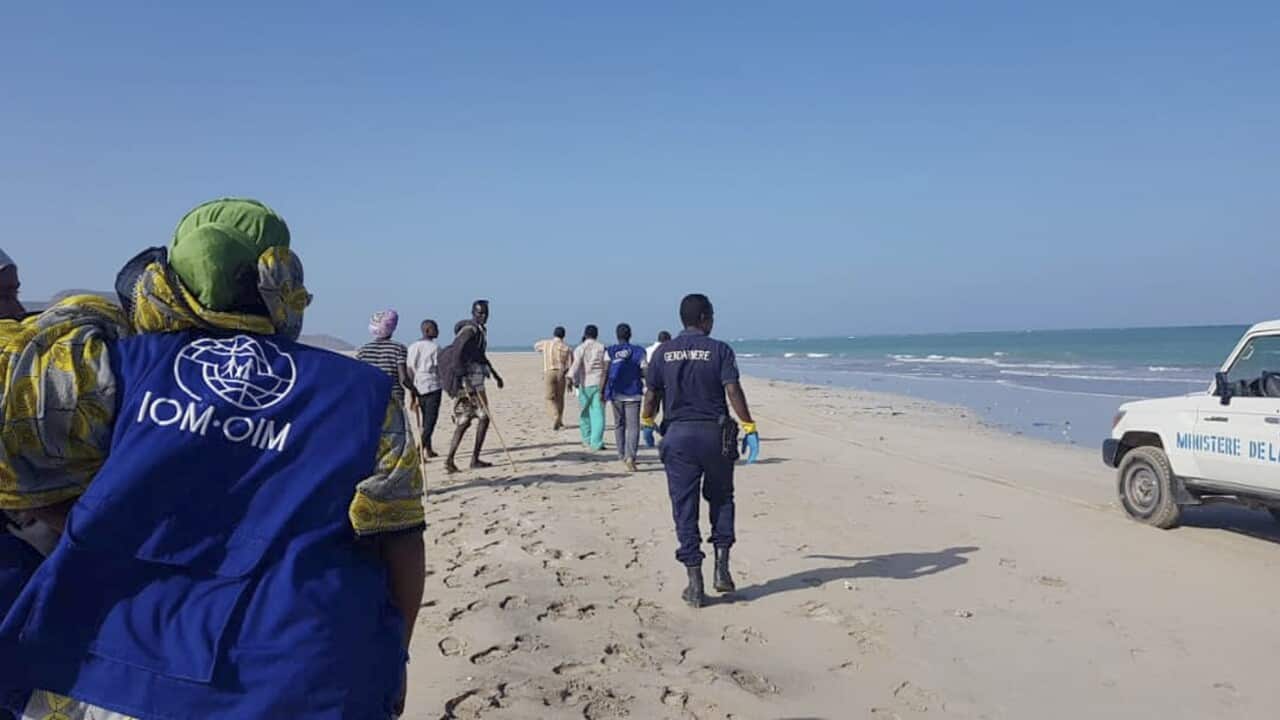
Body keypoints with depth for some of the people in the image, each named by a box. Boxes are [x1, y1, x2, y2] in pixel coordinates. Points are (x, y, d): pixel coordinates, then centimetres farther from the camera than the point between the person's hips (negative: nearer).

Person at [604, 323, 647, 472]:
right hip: (633, 394, -2)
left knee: (619, 424, 17)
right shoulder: (638, 351, -1)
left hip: (616, 394, 2)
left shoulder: (609, 351, -1)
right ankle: (630, 456, -22)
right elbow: (644, 374, -1)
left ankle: (622, 456, 26)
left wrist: (602, 392, 2)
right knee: (633, 426, -4)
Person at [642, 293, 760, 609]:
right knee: (721, 499, 20)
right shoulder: (719, 350, -3)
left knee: (685, 509, 5)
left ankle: (695, 585, 6)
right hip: (714, 433, -1)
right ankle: (722, 569, 12)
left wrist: (647, 423, 24)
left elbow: (651, 395, 6)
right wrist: (749, 428, -9)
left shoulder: (664, 352, 4)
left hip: (677, 435, 1)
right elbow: (733, 391, -12)